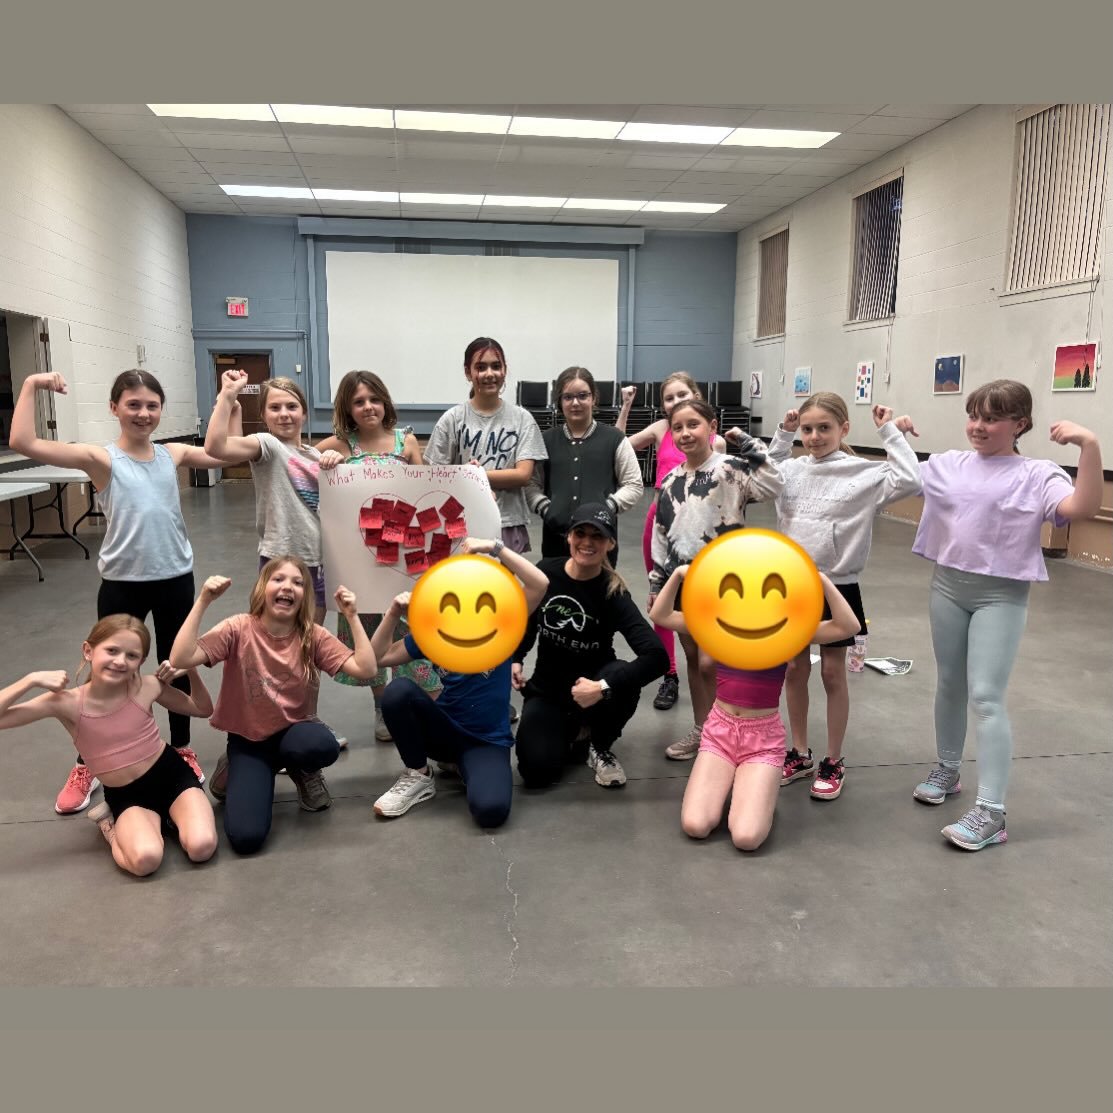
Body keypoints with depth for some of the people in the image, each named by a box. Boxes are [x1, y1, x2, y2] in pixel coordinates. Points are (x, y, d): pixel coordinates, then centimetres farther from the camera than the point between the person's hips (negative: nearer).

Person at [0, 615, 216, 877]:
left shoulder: (148, 687, -11)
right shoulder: (67, 703, -14)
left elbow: (203, 710, 5)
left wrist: (191, 671, -11)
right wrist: (31, 680, -25)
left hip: (172, 775, 1)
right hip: (126, 796, -1)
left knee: (202, 848, -23)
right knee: (145, 860, -30)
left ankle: (168, 815, 8)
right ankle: (110, 822, 2)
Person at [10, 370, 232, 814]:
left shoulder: (173, 454, 4)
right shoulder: (101, 458, -7)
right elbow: (23, 443, -18)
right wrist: (31, 386, -16)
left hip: (175, 579, 3)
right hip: (122, 583, -2)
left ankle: (182, 748, 35)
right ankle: (86, 766, 28)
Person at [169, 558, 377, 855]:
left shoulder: (314, 636, -7)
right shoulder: (239, 629, -12)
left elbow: (366, 669, -17)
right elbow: (180, 660, -26)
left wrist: (352, 616, -19)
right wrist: (203, 601, -28)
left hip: (294, 731, 1)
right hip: (248, 740, -1)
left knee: (323, 746, -38)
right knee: (245, 836, -21)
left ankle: (304, 773, 3)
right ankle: (238, 775, 14)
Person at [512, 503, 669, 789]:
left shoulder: (612, 594, -22)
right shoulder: (545, 572, -12)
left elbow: (656, 657, -35)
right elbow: (528, 621, 9)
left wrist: (602, 688, -43)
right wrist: (515, 660, -6)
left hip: (590, 685, -2)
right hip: (546, 689, 2)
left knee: (623, 682, -37)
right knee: (537, 771, -19)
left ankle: (599, 747, -3)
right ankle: (572, 733, 18)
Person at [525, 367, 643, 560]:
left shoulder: (614, 438, 3)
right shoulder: (546, 440, 10)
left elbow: (634, 485, 3)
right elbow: (531, 484, 12)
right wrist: (544, 508, -6)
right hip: (556, 537, 2)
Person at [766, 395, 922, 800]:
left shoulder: (863, 473, -10)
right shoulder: (793, 470, 3)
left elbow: (909, 481, -23)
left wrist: (891, 432, -17)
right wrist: (782, 434, 10)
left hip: (836, 587, -4)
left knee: (833, 674, 8)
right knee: (794, 669, 13)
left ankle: (833, 763, 23)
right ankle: (799, 754, 29)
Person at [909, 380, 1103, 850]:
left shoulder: (1036, 475, -8)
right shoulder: (948, 464, 4)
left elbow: (1083, 508, -24)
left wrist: (1090, 445, -32)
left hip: (1001, 596, -5)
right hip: (947, 585, 5)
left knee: (986, 697, -9)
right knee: (949, 684, 17)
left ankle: (990, 811, -3)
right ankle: (947, 769, 37)